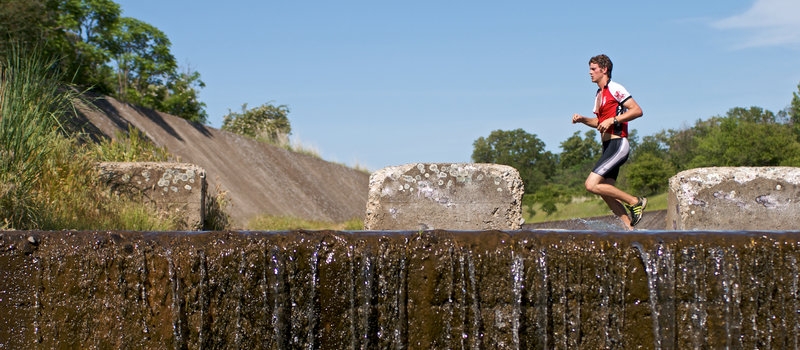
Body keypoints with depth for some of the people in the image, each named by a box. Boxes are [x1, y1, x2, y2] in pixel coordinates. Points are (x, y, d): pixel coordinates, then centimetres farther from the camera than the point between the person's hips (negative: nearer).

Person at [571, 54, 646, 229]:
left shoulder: (614, 89, -7)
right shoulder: (599, 94, 21)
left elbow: (637, 110, -14)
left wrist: (612, 120, -19)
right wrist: (582, 119, 13)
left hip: (618, 144, -9)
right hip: (608, 147, 9)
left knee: (591, 185, -17)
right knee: (606, 191, 4)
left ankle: (635, 202, -6)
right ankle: (630, 230, 7)